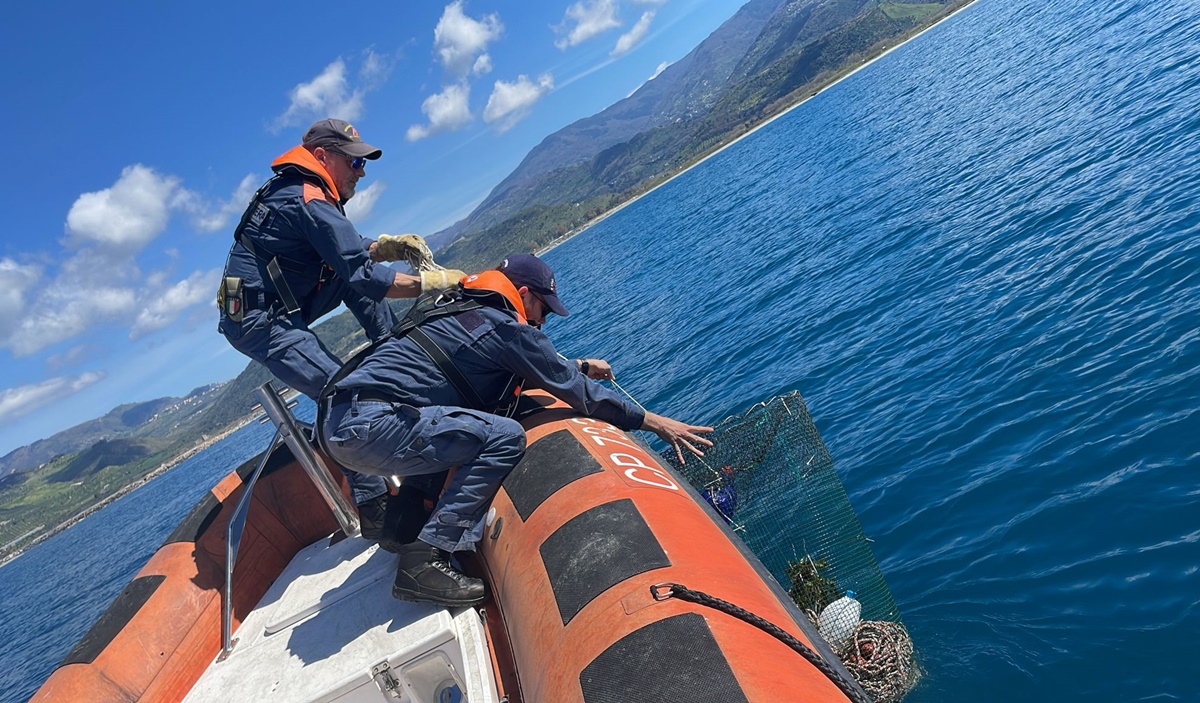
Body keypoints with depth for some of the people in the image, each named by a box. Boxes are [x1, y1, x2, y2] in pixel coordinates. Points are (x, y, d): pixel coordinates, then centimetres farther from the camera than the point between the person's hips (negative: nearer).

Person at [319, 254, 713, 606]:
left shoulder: (459, 311, 23)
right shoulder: (505, 327, -4)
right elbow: (570, 387, -2)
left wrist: (580, 367, 42)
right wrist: (655, 422, 6)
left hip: (335, 423, 10)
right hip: (367, 424, -10)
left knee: (439, 431, 32)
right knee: (505, 437, -15)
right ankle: (425, 561, -14)